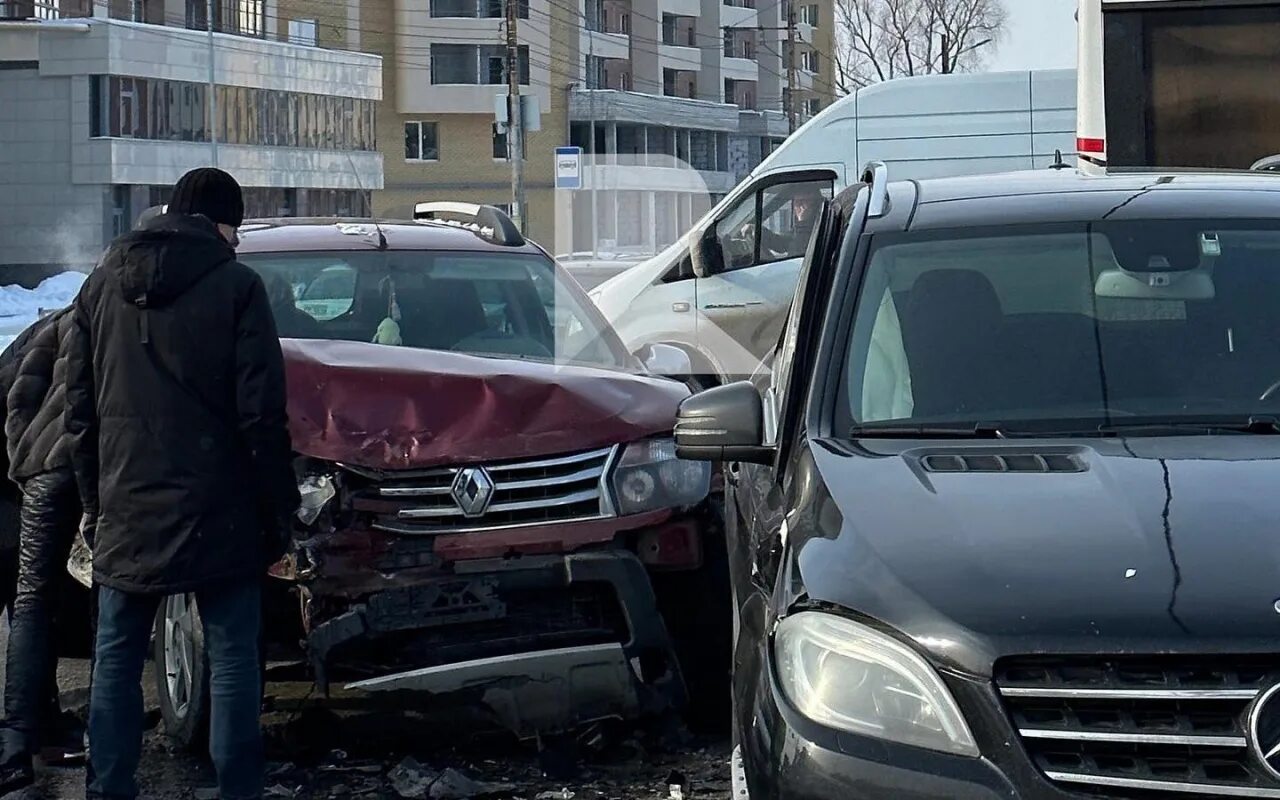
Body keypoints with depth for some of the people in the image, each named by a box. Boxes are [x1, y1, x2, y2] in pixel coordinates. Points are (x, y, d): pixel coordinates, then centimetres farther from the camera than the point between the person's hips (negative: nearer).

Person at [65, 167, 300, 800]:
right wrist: (278, 512, -2)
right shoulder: (235, 285, -6)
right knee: (232, 660, 3)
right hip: (216, 511, -4)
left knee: (116, 658, 11)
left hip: (126, 514, 4)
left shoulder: (102, 284, 8)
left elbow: (80, 412, 11)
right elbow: (261, 416, -9)